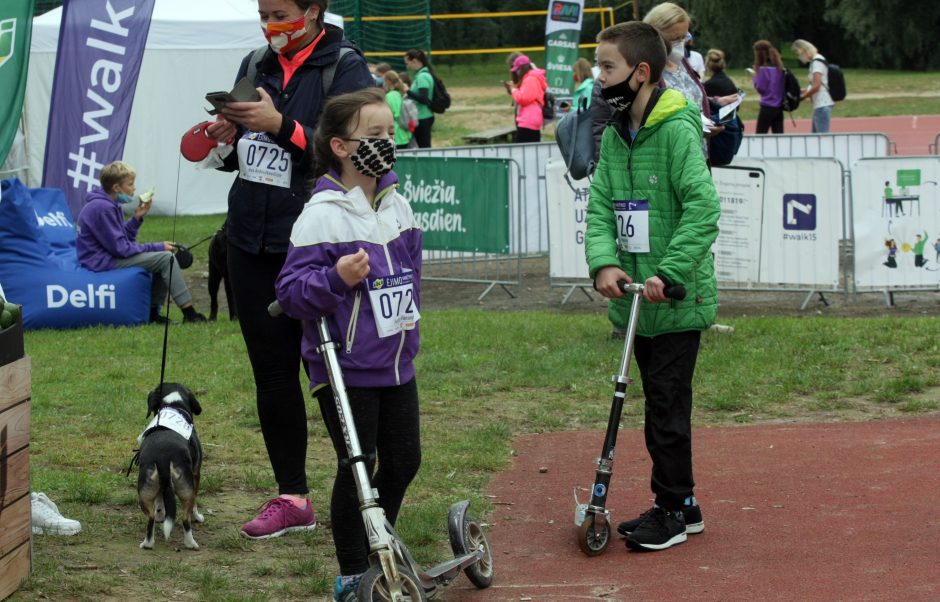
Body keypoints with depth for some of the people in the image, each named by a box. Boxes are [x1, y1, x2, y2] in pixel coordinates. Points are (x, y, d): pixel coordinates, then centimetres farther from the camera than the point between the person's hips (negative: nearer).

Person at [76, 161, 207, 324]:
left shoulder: (110, 205, 12)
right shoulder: (102, 208, -20)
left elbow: (124, 238, 13)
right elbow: (120, 248, -20)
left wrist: (137, 217, 0)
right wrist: (157, 247, -13)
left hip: (111, 256, 10)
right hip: (103, 262, -10)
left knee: (164, 256, 12)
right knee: (166, 258, -16)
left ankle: (153, 312, 9)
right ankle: (189, 313, -13)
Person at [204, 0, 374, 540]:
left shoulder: (345, 67, -7)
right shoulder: (255, 66, 11)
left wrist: (281, 126, -24)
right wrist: (227, 140, -3)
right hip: (252, 245, 6)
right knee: (272, 374, 10)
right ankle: (292, 497, 19)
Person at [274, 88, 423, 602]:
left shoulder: (397, 206, 6)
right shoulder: (322, 215, -16)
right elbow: (290, 289, -19)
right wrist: (336, 280, -33)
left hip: (397, 362, 7)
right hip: (346, 369, -7)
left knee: (404, 459, 15)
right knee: (356, 467, -2)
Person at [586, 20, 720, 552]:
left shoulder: (677, 130, -15)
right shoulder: (614, 135, 9)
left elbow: (703, 208, -22)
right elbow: (602, 206, 5)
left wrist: (669, 274, -27)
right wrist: (603, 261, -13)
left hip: (677, 302, -8)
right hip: (636, 300, 8)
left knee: (668, 407, -3)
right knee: (659, 404, 14)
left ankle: (672, 511, 7)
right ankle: (681, 506, 24)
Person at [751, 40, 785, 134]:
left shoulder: (763, 69, -13)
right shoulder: (779, 68, 7)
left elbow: (760, 88, -11)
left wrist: (755, 76, 2)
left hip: (767, 107, -7)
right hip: (779, 107, 7)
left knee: (760, 134, 0)